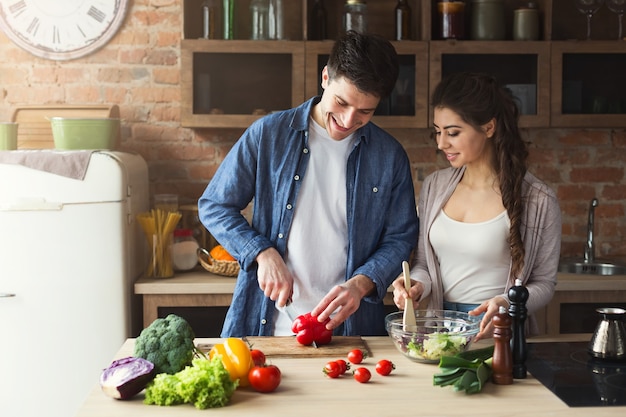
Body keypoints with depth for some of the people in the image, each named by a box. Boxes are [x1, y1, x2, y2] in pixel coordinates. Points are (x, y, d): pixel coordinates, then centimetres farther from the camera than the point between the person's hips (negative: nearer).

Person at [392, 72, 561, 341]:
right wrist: (417, 285, -5)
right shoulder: (434, 186, 8)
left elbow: (544, 283, 1)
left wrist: (506, 304, -18)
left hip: (496, 333, -4)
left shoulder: (538, 201, -6)